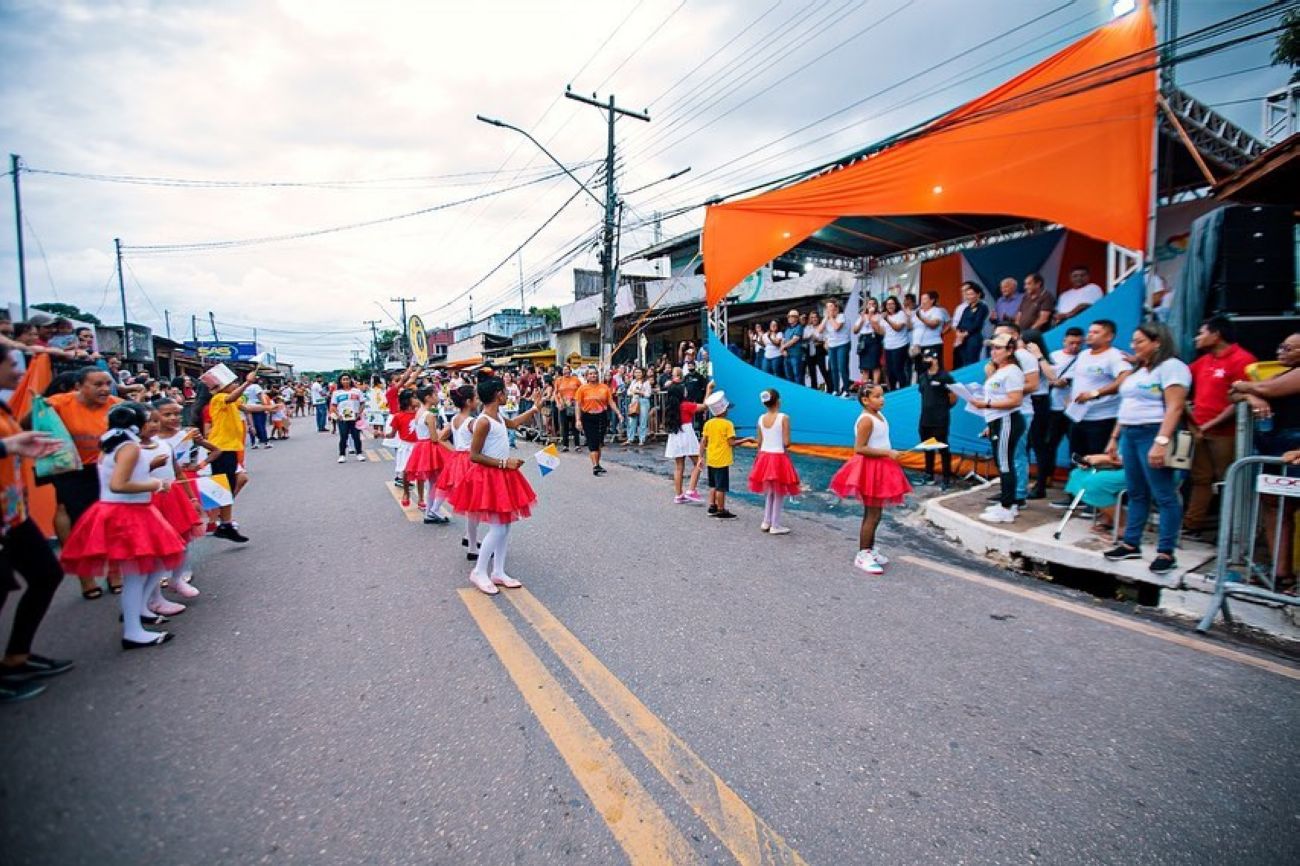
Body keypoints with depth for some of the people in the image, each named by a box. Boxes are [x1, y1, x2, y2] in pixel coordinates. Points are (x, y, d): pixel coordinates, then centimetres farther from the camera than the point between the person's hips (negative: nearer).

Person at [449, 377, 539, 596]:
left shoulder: (498, 417, 8)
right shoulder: (483, 422, -19)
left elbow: (513, 423, 32)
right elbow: (474, 456, -19)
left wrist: (535, 409, 32)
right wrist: (504, 462, -21)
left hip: (502, 476, 9)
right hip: (488, 477, -9)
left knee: (505, 526, 11)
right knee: (498, 528, -7)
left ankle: (498, 572, 20)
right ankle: (479, 572, 9)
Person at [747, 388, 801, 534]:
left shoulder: (761, 418, 1)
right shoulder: (783, 418, -13)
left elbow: (759, 442, 5)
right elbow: (786, 443, -15)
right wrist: (783, 445, 7)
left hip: (764, 456, 5)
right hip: (779, 457, -5)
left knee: (768, 492, 19)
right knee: (779, 494, 7)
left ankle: (766, 522, 25)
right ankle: (775, 526, 12)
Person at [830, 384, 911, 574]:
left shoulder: (879, 415, 9)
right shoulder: (866, 419, -20)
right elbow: (859, 448, -25)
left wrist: (888, 454, 12)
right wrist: (888, 453, -25)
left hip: (880, 468, 9)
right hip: (869, 468, -9)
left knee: (875, 513, 17)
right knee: (872, 515, -3)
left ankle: (870, 549, 30)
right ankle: (863, 555, 6)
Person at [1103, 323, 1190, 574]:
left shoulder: (1171, 366, -7)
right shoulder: (1138, 370, 19)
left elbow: (1174, 407, -16)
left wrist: (1161, 441, -25)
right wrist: (1114, 438, 18)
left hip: (1153, 434, -8)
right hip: (1129, 435, 8)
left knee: (1164, 495, -4)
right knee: (1136, 493, 11)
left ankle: (1166, 552, 1)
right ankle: (1131, 544, 17)